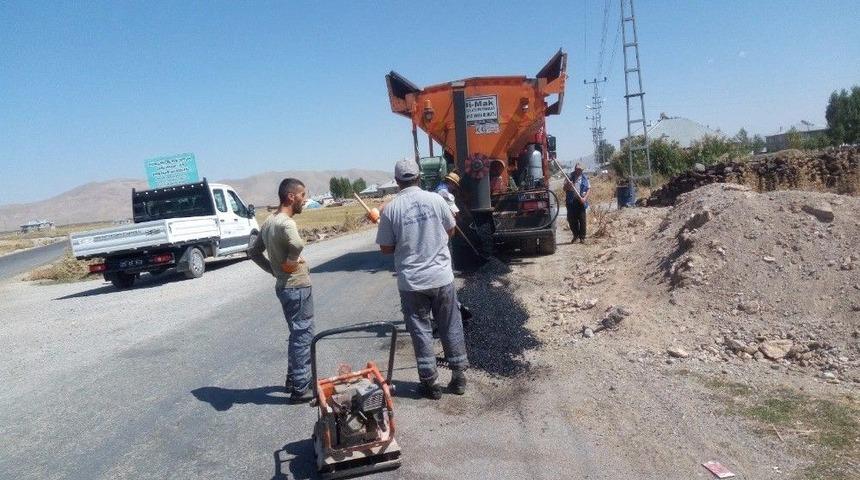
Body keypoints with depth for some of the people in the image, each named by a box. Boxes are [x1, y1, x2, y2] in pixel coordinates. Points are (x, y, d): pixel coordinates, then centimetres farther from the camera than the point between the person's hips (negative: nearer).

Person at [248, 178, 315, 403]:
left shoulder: (268, 222, 9)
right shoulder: (286, 223, -21)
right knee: (303, 336, 0)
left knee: (297, 334, 21)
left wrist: (274, 269, 11)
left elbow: (253, 252, 19)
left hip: (284, 286, 9)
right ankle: (300, 388, 7)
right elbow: (297, 245, -44)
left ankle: (293, 379, 31)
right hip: (297, 287, -9)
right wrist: (292, 261, -24)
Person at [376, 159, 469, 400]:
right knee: (451, 327, 13)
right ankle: (459, 376, 22)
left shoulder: (390, 209, -9)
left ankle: (430, 382, 15)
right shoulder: (435, 199, -4)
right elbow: (450, 231, 9)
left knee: (421, 331, 9)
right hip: (441, 276, 2)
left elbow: (386, 248, -3)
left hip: (411, 282, -1)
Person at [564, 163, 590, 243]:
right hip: (571, 201, 1)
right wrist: (567, 186, -12)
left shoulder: (584, 178, 6)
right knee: (571, 219, 4)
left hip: (581, 201, -1)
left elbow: (588, 189, 4)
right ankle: (575, 235, 22)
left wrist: (585, 198, -12)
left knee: (582, 220, -1)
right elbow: (564, 189, 10)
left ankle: (582, 237, 8)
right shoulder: (570, 177, 7)